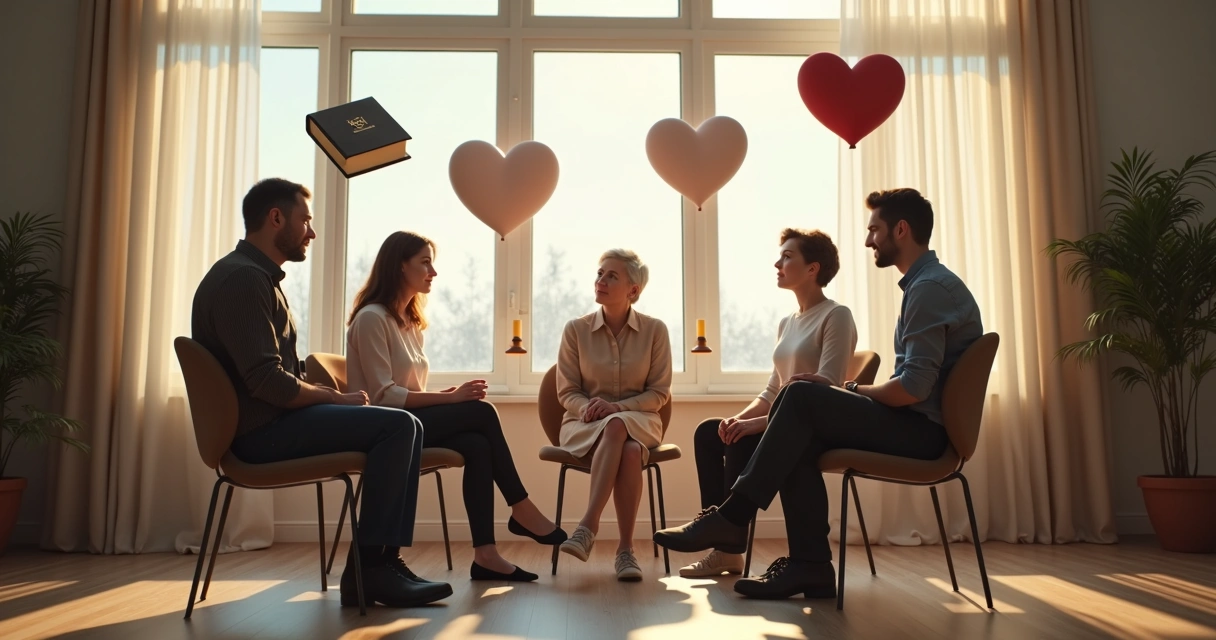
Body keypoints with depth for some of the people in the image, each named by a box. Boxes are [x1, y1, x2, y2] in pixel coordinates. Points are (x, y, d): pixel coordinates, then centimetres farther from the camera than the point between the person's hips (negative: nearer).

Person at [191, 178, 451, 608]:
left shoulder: (258, 276, 19)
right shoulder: (243, 277, -15)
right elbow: (266, 381, -24)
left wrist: (332, 396, 2)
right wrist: (336, 397, -11)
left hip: (272, 420, 10)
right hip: (259, 430, -10)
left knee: (405, 427, 4)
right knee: (398, 425, -20)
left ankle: (383, 562, 1)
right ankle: (368, 569, -13)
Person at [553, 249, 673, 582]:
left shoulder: (655, 330, 0)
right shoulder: (575, 329, 1)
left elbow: (659, 393, 0)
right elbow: (567, 392, 4)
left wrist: (618, 407, -17)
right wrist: (587, 407, -19)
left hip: (639, 421, 0)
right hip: (585, 424, 0)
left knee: (631, 451, -38)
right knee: (624, 443, -36)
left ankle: (589, 526, -31)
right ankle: (624, 549, -34)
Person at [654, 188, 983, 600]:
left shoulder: (931, 287, -13)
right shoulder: (925, 284, 20)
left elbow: (913, 387, -23)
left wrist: (850, 390, -8)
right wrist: (850, 392, 4)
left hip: (922, 429, -9)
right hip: (913, 424, 9)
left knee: (802, 397, -22)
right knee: (800, 438, -7)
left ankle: (732, 518, -17)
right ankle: (810, 565, -11)